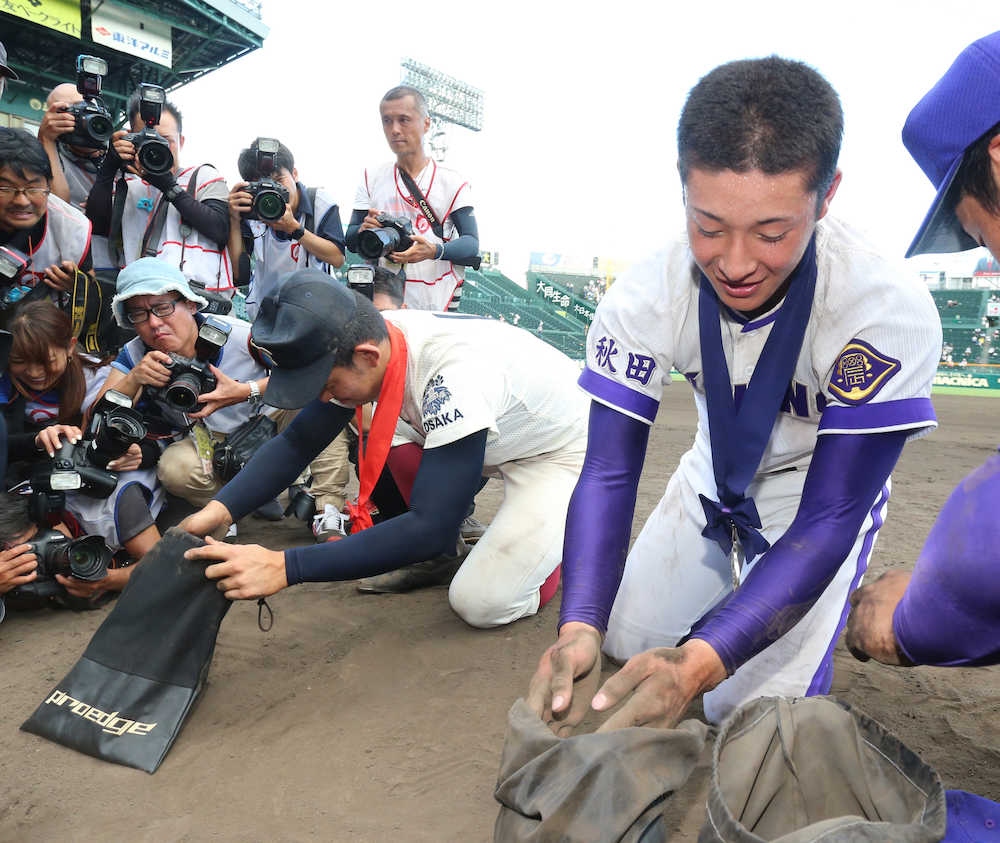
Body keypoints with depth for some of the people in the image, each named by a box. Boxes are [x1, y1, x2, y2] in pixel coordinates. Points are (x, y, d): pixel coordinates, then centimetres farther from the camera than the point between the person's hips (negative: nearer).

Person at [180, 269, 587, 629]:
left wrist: (284, 567, -43)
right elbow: (298, 442, -7)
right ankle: (445, 554, 8)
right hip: (499, 439, 8)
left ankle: (563, 541, 7)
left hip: (563, 453, -8)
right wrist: (217, 511, -23)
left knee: (480, 604, -20)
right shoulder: (363, 344, -15)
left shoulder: (456, 373, -39)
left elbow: (430, 527, -40)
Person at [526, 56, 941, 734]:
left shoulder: (890, 313, -36)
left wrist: (698, 663, -47)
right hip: (713, 480, 4)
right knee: (626, 638, 10)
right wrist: (580, 629, -43)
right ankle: (742, 576, 35)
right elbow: (608, 473, -26)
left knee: (752, 706, -12)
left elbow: (827, 519, -34)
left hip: (822, 494, -3)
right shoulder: (643, 299, -27)